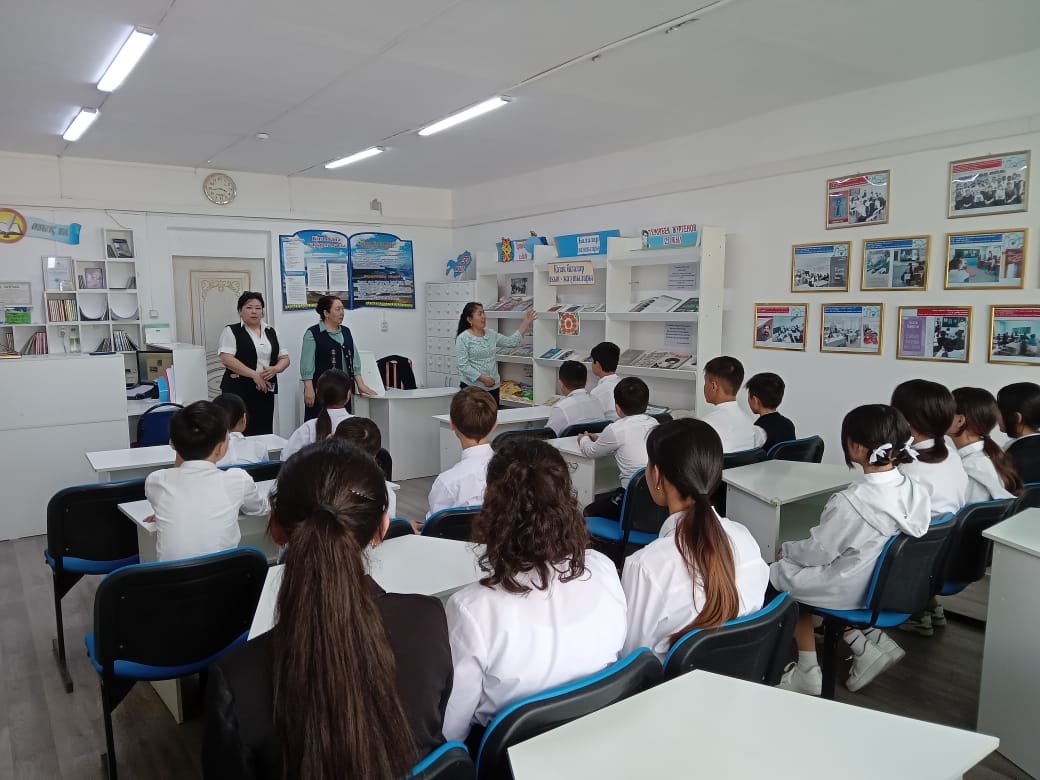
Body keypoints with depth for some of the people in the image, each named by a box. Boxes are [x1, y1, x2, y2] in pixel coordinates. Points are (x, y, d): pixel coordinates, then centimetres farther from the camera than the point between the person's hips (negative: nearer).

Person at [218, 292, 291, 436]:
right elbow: (226, 359, -12)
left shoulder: (271, 332, 15)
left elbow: (284, 358, 14)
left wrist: (275, 369, -8)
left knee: (264, 433, 3)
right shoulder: (231, 331, 0)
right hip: (239, 391, -4)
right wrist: (254, 375, -18)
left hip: (266, 390, 5)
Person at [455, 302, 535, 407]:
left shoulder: (491, 334, 10)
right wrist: (482, 378, -20)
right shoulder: (463, 338, -9)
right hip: (472, 388, -6)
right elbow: (463, 366, -14)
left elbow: (511, 342, 10)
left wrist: (525, 323, 5)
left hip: (493, 387, 6)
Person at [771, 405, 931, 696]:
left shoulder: (850, 502, -30)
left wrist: (786, 549, 3)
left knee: (780, 574, 15)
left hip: (852, 590, -7)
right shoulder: (917, 492, -9)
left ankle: (808, 671, 19)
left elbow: (819, 551, -18)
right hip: (891, 583, 7)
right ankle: (868, 643, 16)